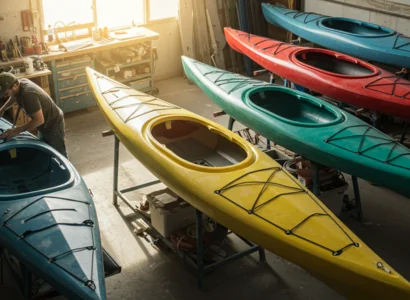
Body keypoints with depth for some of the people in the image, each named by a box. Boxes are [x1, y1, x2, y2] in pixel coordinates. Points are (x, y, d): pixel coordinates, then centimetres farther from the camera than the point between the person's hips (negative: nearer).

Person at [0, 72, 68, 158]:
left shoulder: (28, 94, -37)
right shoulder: (21, 82, -10)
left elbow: (39, 120, -35)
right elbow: (14, 97, 16)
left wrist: (17, 130, -31)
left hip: (53, 124, -10)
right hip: (44, 125, 10)